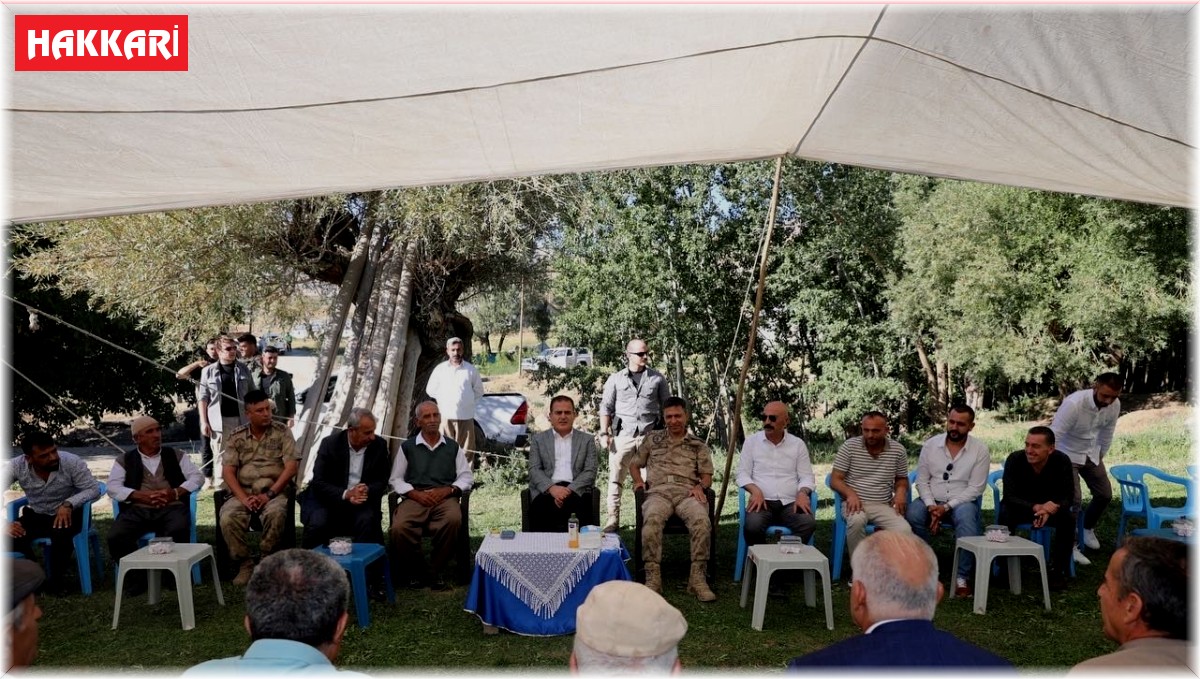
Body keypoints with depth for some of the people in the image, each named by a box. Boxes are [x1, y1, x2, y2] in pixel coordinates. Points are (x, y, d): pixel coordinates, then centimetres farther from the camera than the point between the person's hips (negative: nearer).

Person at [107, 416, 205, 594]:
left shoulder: (176, 455, 17)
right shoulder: (124, 460, 16)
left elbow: (197, 477, 7)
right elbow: (113, 488, 2)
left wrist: (176, 493, -11)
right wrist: (143, 496, -14)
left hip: (171, 508, -1)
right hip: (137, 510, 1)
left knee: (178, 531, -34)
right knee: (115, 537, -28)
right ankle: (136, 574, -4)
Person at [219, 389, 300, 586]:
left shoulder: (282, 433, 4)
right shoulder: (236, 437, 10)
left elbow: (291, 467, -5)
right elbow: (228, 471, 2)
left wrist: (269, 494, -15)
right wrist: (244, 498, -13)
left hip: (274, 493, -2)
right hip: (243, 494, 2)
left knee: (276, 514, -35)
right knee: (227, 518, -28)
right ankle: (245, 564, -11)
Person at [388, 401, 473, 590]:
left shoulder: (453, 447, 17)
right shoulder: (407, 447, 14)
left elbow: (466, 477, 12)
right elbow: (396, 479, 10)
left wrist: (447, 490, -6)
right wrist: (415, 494, -7)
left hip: (445, 497, 0)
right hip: (415, 498, 0)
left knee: (453, 520, -36)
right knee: (399, 527, -32)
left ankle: (436, 571, -15)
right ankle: (415, 571, -5)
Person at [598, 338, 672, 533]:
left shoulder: (657, 378, 8)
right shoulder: (616, 379, 6)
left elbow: (666, 407, 12)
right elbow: (606, 407, 7)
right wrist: (604, 433, -1)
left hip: (649, 434, 0)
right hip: (623, 433, 0)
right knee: (615, 478, -1)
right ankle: (613, 518, 5)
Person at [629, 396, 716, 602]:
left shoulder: (698, 446, 22)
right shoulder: (653, 439, 24)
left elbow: (707, 476, 16)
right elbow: (634, 464, 28)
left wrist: (700, 486, -7)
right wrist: (638, 481, 8)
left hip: (687, 493, 0)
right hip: (658, 492, 0)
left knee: (701, 520, -35)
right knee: (652, 519, -37)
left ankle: (697, 578, -29)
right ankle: (652, 577, -34)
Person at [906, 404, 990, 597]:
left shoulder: (980, 449, -6)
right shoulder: (931, 444, 0)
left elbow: (975, 488, -9)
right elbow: (922, 480, 2)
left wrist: (947, 507, -18)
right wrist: (931, 505, -16)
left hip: (961, 502, -1)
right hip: (931, 501, 2)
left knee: (966, 516, -36)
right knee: (913, 514, -31)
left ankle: (962, 577, -24)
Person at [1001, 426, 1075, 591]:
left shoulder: (1062, 461, -21)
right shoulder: (1015, 460, -25)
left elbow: (1066, 499, -19)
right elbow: (1009, 497, -27)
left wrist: (1048, 510, -42)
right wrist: (1036, 507, -45)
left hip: (1049, 507, 1)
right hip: (1020, 506, -1)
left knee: (1067, 518, -28)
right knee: (1005, 514, -32)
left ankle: (1058, 571, -10)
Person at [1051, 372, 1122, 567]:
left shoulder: (1115, 405, -14)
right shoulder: (1073, 404, -34)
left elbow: (1106, 434, 5)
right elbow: (1054, 436, -29)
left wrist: (1100, 457, 14)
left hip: (1091, 454, 6)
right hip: (1067, 454, -6)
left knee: (1105, 494, 11)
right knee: (1074, 499, -16)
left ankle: (1088, 529, 38)